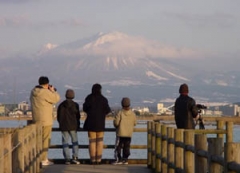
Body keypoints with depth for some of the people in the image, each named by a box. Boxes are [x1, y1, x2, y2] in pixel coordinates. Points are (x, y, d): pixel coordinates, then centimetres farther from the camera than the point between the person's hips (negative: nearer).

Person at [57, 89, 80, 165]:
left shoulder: (61, 105, 2)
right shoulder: (75, 105, -5)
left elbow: (58, 117, 8)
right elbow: (78, 116, -2)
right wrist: (77, 125, 13)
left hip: (64, 127, 1)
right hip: (73, 126, -1)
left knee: (65, 142, 3)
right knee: (75, 141, 7)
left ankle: (67, 159, -3)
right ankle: (75, 157, -4)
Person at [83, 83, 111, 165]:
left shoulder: (89, 98, -6)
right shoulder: (103, 99, -7)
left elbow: (85, 109, 1)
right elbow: (107, 111, -10)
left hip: (91, 122, 0)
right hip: (100, 123, 0)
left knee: (92, 141, 4)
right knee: (100, 141, 10)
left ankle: (93, 159, 3)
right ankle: (98, 159, 4)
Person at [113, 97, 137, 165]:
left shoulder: (120, 113, -12)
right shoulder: (132, 114, -1)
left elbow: (116, 122, -12)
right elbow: (135, 123, 8)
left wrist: (116, 126, 11)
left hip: (121, 133, -4)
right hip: (129, 134, 4)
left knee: (119, 146, 2)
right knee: (127, 147, 8)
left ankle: (119, 159, -1)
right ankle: (125, 159, 9)